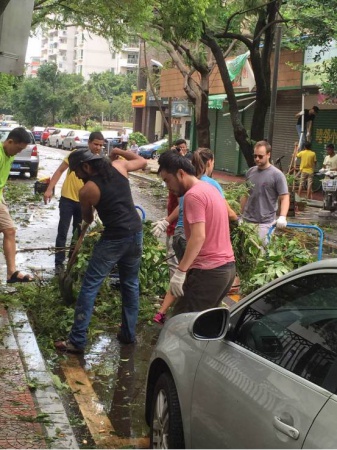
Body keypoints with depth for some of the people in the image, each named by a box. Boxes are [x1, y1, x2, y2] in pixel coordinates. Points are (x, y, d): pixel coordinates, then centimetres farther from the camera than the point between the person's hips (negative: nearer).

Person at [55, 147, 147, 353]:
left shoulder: (86, 191, -10)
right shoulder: (118, 166, 1)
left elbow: (88, 219, 8)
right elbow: (143, 161, 20)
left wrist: (87, 217, 31)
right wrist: (119, 151, 27)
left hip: (114, 239, -6)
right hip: (136, 233, 6)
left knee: (89, 287, 1)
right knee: (131, 284, 19)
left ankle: (77, 341, 2)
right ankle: (129, 334, 26)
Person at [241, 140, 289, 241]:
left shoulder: (277, 175, -8)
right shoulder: (250, 172, 8)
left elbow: (284, 198, -11)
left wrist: (282, 217, -26)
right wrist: (242, 214, 15)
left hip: (265, 223, -5)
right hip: (247, 220, 5)